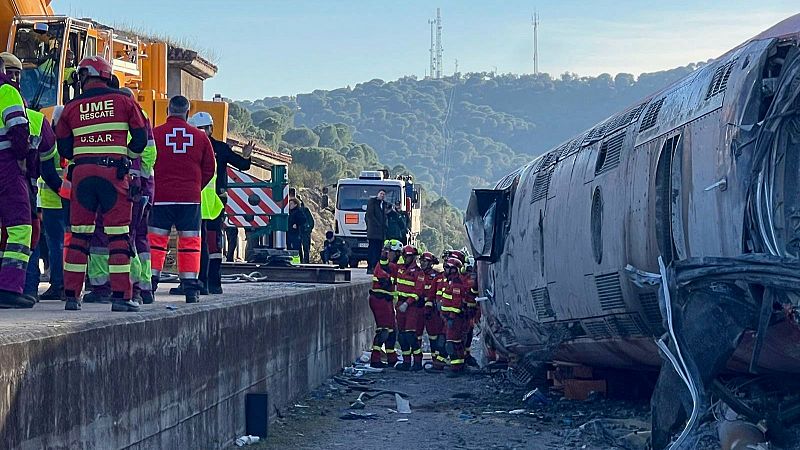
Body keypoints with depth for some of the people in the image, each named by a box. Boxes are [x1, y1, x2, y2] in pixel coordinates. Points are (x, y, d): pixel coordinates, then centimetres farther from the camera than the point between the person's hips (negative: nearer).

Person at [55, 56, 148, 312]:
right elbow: (141, 139, 4)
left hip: (82, 173, 2)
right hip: (113, 173, -2)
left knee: (79, 235, 8)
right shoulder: (123, 101, 4)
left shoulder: (72, 108, 8)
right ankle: (120, 296, -5)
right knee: (118, 235, -1)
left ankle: (71, 295, 7)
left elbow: (64, 149, 10)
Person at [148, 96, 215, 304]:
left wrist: (151, 189, 15)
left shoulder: (155, 134, -3)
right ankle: (191, 289, 3)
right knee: (189, 241, 6)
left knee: (156, 240, 4)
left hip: (161, 197, -1)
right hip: (190, 198, 1)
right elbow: (209, 169, 8)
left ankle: (150, 285, 0)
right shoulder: (200, 136, 3)